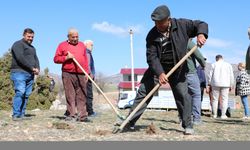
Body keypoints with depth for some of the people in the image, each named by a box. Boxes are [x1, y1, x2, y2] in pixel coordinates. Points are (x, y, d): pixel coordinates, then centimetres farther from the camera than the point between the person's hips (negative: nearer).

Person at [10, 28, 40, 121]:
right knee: (20, 92, -17)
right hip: (19, 72, -8)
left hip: (30, 74, 8)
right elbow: (20, 58, -13)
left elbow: (36, 59, 20)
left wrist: (37, 68, -2)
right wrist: (32, 68, -14)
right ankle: (16, 115, -17)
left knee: (26, 95, 2)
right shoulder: (18, 44, 1)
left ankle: (22, 115, 4)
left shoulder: (32, 48, 28)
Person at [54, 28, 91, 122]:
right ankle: (72, 115, 0)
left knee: (82, 96, 0)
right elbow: (56, 59, 5)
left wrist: (86, 72, 8)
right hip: (68, 74, -3)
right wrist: (66, 58, -9)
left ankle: (82, 115, 1)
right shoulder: (62, 45, 10)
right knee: (70, 96, -4)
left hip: (81, 75, 3)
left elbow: (85, 60, 16)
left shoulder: (82, 45, 20)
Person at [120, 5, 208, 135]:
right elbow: (151, 56, -18)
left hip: (177, 68, 0)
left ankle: (188, 125, 13)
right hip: (157, 68, 0)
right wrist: (160, 73, -32)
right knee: (143, 92, -4)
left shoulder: (181, 25, -12)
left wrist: (201, 34, -29)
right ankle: (130, 122, 2)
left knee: (183, 95, -3)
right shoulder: (152, 35, -13)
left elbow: (201, 24, -5)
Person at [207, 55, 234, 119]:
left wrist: (209, 84, 9)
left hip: (215, 84, 0)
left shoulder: (214, 64, 5)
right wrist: (231, 86, 12)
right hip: (225, 84, 0)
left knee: (215, 99, 6)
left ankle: (214, 114, 9)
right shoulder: (228, 65, 8)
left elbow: (210, 75, 2)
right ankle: (223, 115, 1)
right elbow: (231, 76, 7)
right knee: (224, 99, 4)